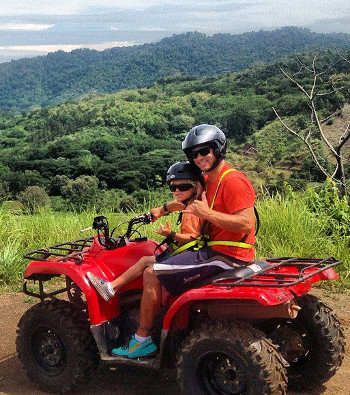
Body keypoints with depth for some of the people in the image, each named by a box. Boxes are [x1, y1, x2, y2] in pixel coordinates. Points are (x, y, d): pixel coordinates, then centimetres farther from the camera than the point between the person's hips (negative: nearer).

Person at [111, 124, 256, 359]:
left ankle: (143, 340, 2)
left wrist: (207, 213, -24)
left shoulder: (233, 181, -17)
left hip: (226, 257, -11)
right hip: (214, 250, 11)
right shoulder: (210, 180, 15)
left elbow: (246, 224, -26)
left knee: (153, 274, -10)